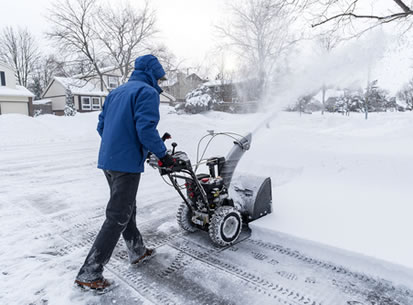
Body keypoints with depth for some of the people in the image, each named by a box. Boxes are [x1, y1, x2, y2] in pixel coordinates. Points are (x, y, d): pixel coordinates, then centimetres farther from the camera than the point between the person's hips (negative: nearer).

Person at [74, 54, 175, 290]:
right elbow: (146, 129, -21)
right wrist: (163, 154, -10)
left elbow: (102, 125, 18)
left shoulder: (116, 92, 17)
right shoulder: (148, 92, -9)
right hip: (127, 163, -9)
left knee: (127, 209, 20)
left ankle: (138, 252, 36)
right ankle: (89, 273, 6)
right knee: (117, 218, -1)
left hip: (108, 160, 9)